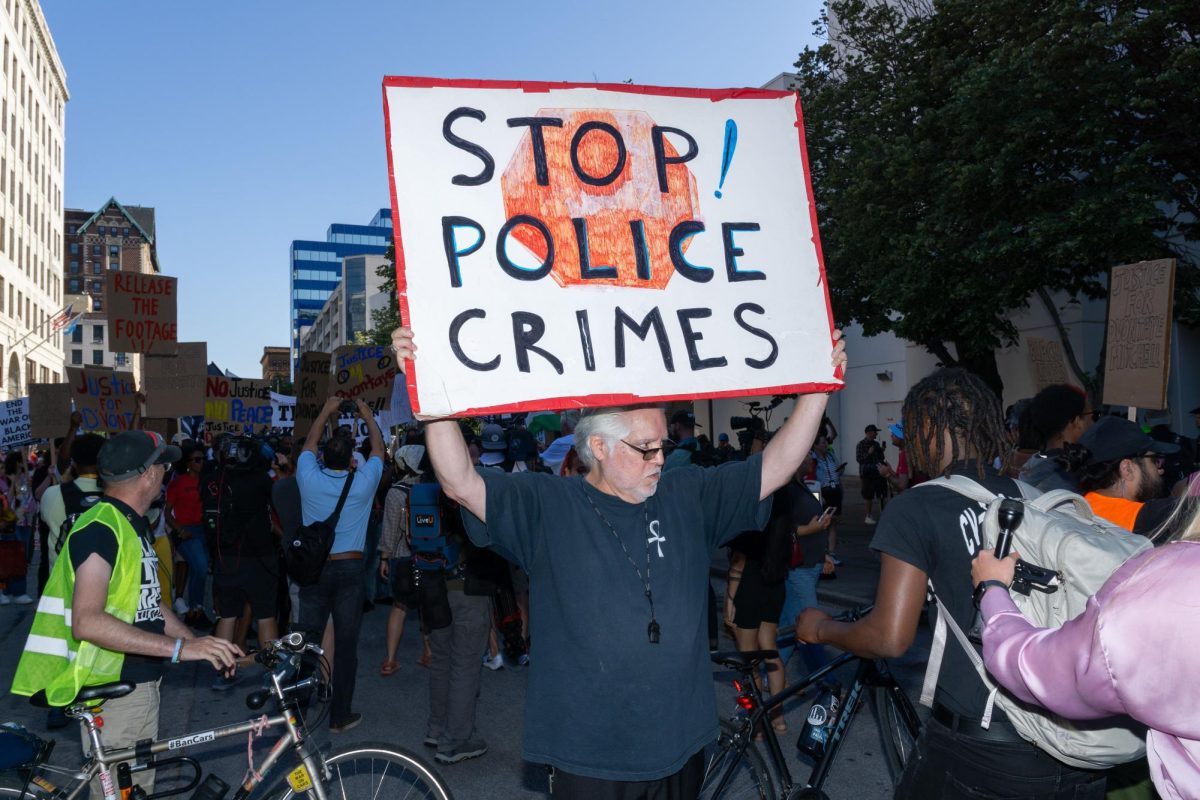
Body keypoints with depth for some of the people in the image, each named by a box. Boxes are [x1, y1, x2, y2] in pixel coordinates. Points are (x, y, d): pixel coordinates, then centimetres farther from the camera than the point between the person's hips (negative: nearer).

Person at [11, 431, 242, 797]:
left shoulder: (134, 526, 11)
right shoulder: (100, 528, -21)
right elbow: (86, 622, -32)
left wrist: (199, 643, 2)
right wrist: (178, 648, -34)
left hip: (142, 682, 9)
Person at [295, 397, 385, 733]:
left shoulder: (309, 479, -6)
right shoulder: (363, 483, -8)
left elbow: (309, 442, 14)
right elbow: (378, 449, 10)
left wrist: (326, 411, 26)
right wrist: (368, 416, 23)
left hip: (313, 567, 2)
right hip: (349, 569, -1)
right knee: (346, 643, 4)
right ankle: (340, 715, 11)